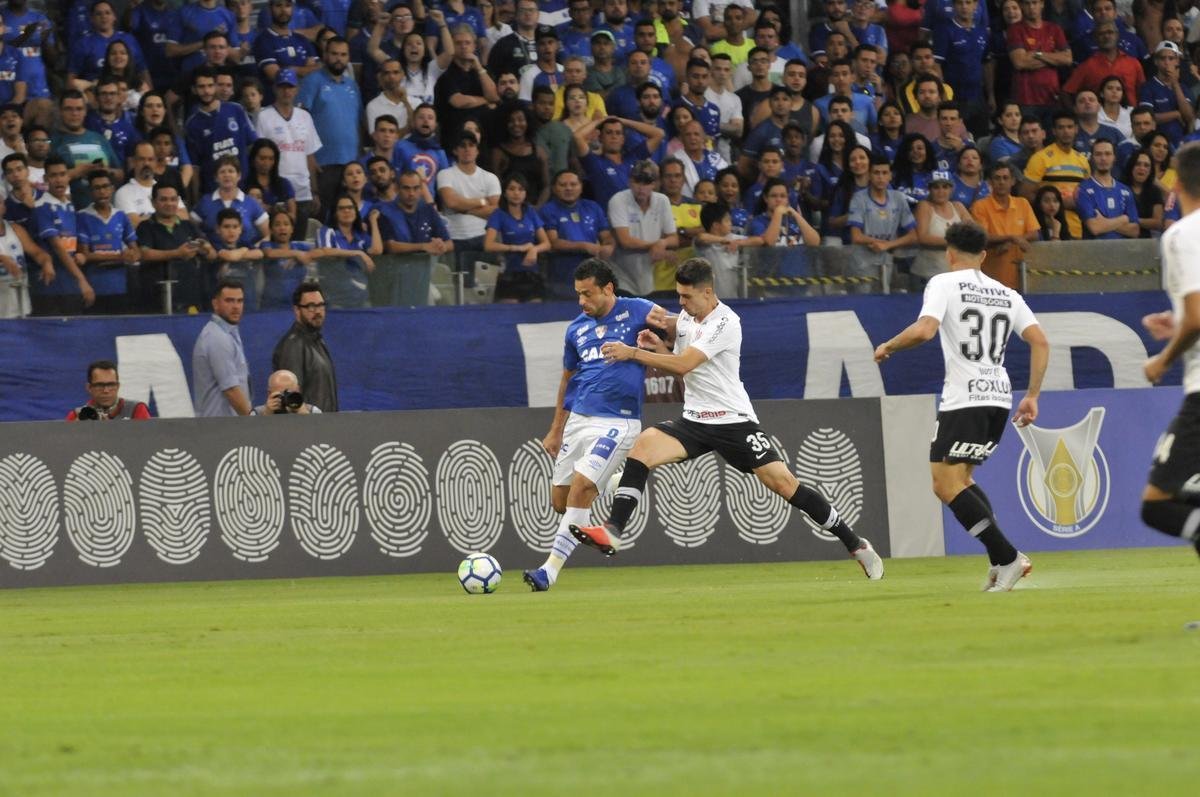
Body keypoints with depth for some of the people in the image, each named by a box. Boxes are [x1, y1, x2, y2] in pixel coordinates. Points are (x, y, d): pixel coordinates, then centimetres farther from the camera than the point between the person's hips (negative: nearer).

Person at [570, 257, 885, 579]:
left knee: (783, 483, -10)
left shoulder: (725, 323, -16)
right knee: (644, 444, -19)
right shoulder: (686, 317, 10)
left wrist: (633, 353, -20)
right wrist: (657, 346, 1)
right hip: (694, 420, 6)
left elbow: (683, 364, -23)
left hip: (734, 422, -6)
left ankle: (855, 544, 4)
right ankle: (612, 531, -26)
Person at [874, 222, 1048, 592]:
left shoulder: (944, 283, 0)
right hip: (1000, 396, 7)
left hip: (964, 398, -7)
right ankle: (1001, 562, 7)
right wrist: (1032, 397, 13)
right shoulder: (1006, 294, 17)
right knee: (959, 478, 19)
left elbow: (924, 330, -17)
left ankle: (1008, 558, -18)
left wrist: (888, 346, 1)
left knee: (946, 485, -7)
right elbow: (1040, 342, 9)